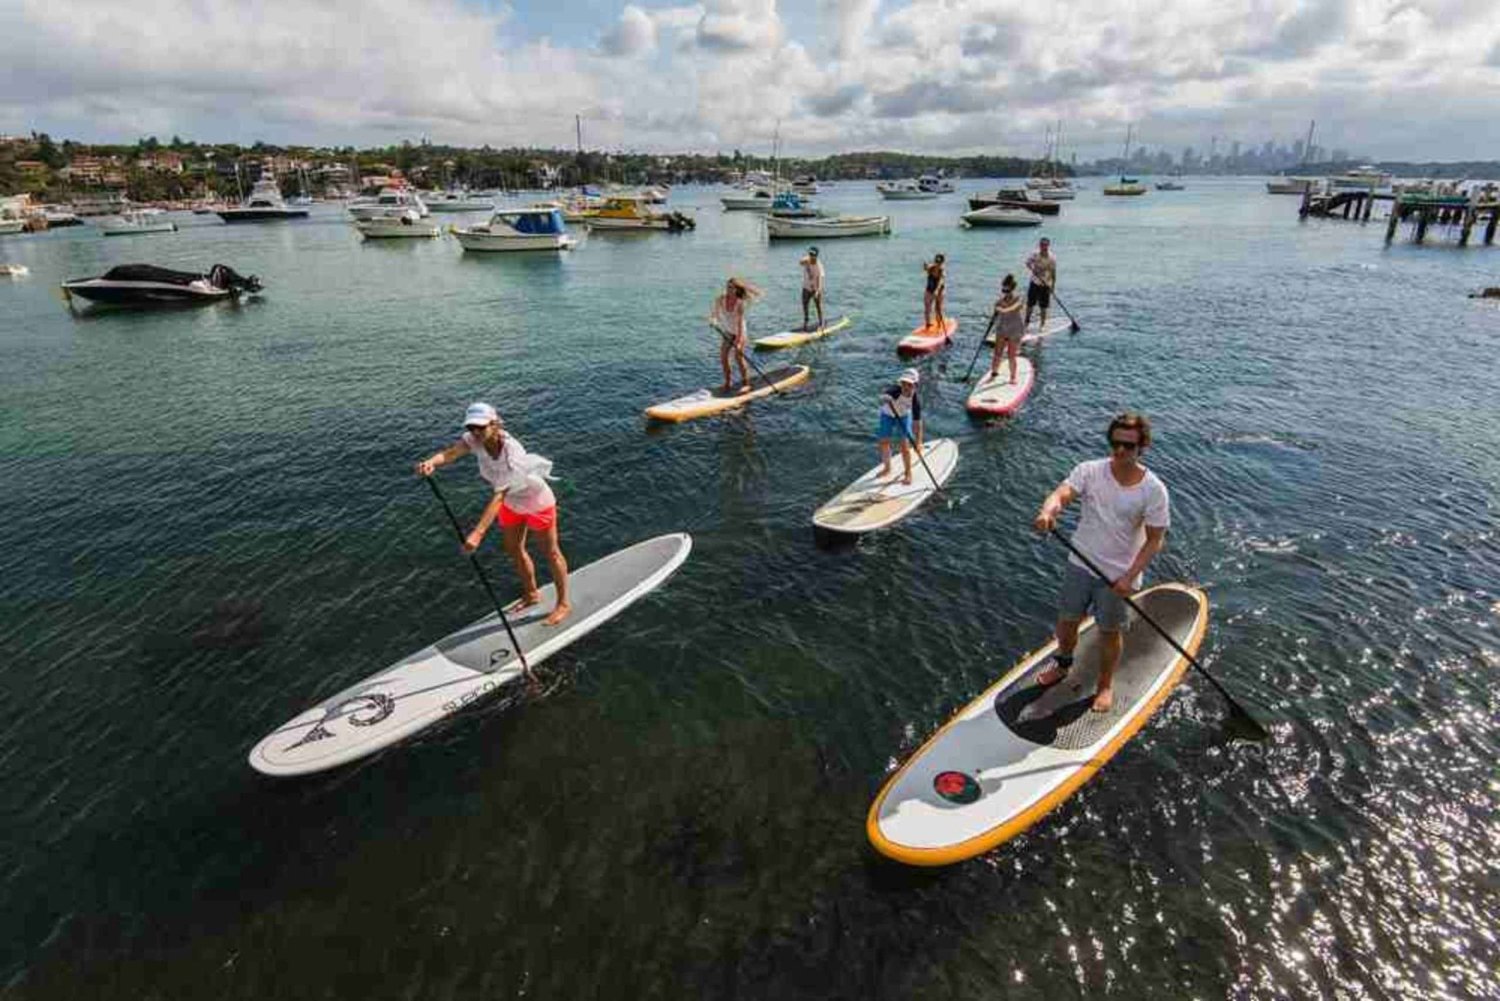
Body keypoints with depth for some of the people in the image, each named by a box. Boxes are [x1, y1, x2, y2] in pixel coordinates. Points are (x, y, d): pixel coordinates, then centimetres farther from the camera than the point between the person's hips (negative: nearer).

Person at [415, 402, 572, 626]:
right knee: (514, 551, 19)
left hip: (537, 502, -7)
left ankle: (563, 603, 25)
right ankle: (532, 594, 42)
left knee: (551, 552, 8)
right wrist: (431, 462, -58)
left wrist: (478, 533, -52)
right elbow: (451, 452, -34)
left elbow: (498, 497, -44)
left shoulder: (511, 453, -38)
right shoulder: (476, 439, -17)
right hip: (512, 503, 8)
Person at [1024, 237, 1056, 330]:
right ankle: (1027, 322, 22)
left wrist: (1053, 286, -7)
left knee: (1043, 307, 3)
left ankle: (1043, 324, 19)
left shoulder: (1052, 258, -8)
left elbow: (1053, 273, -4)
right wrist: (1033, 269, -38)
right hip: (1035, 283, 1)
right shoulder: (1035, 255, -6)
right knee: (1030, 304, 5)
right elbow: (1028, 262, -20)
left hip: (1046, 285, -1)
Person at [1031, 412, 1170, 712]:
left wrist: (1130, 577, -18)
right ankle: (1062, 665, 46)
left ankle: (1105, 685, 38)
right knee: (1066, 622, 16)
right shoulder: (1089, 471, -10)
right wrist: (1048, 512, -49)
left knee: (1109, 632, 13)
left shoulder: (1153, 490, -13)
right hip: (1081, 565, 2)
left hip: (1119, 574, -2)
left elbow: (1154, 540, -10)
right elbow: (1061, 494, -26)